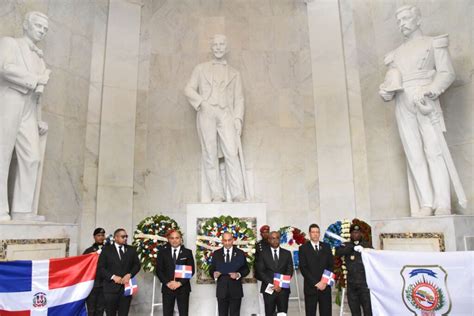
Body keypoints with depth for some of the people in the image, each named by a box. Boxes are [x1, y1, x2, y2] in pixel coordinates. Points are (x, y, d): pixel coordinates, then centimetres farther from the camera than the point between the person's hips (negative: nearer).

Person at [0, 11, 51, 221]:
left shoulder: (39, 58, 25)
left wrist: (39, 120, 17)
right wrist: (37, 80, -9)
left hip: (28, 114, 6)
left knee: (31, 158, -3)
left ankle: (22, 210, 0)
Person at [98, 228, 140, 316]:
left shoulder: (131, 250, 12)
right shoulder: (106, 249, 3)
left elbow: (137, 265, 8)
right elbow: (101, 267, -2)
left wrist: (129, 275, -9)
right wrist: (113, 277, -13)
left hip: (126, 286, 2)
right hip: (111, 287, -2)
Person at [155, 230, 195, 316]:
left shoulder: (187, 252, 5)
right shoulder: (162, 252, 7)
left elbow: (191, 270, 0)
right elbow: (159, 270, 2)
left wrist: (180, 283, -12)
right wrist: (167, 283, -11)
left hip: (183, 288, 0)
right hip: (167, 288, 1)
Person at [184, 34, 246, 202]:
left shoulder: (234, 73, 23)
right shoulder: (201, 68, 21)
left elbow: (239, 99, 14)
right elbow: (189, 89, 13)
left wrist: (238, 119, -1)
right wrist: (201, 102, -6)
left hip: (226, 114, 0)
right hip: (206, 113, 0)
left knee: (231, 153, -15)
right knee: (210, 154, -6)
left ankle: (238, 195, -17)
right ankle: (217, 194, -6)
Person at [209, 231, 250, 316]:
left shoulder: (240, 253, 2)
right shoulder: (216, 254, 5)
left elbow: (246, 269, 3)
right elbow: (211, 269, 6)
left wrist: (238, 274, -17)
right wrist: (214, 274, -17)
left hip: (236, 290, -1)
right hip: (221, 290, 1)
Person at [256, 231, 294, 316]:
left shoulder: (287, 253, 9)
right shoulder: (263, 254, 4)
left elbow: (290, 271, 3)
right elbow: (260, 271, -1)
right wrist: (272, 284, -11)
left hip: (283, 289, 1)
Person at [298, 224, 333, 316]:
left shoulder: (326, 247, 9)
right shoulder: (303, 248, -1)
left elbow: (331, 265, 7)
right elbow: (303, 268, -7)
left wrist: (325, 282, -6)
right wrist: (316, 283, -12)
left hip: (325, 286, 2)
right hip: (310, 287, -2)